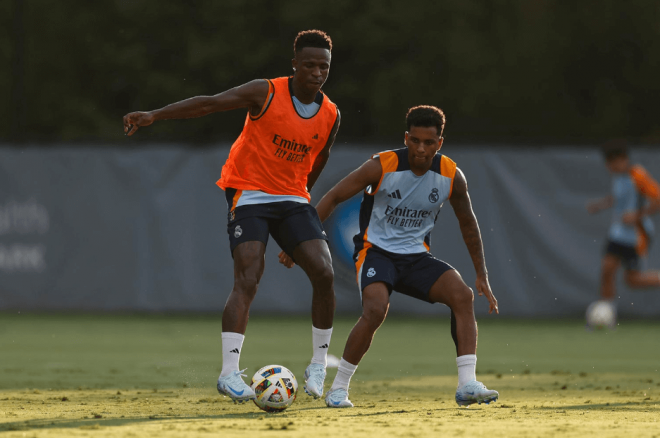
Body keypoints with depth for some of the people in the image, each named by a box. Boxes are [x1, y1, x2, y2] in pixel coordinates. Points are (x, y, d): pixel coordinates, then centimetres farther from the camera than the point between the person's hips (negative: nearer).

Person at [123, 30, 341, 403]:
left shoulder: (331, 116, 2)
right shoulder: (267, 93, -11)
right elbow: (210, 103, -15)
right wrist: (155, 115, -23)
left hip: (293, 198, 4)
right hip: (249, 193, -4)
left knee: (324, 273, -13)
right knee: (248, 281, -19)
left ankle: (319, 365, 2)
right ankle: (229, 372, -22)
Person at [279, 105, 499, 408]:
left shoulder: (452, 176, -5)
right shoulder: (382, 167, -16)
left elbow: (468, 223, 11)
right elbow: (334, 197, -8)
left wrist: (482, 275, 12)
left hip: (416, 257, 4)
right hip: (377, 251, -4)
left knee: (462, 295, -22)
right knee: (376, 310, -31)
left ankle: (467, 385, -23)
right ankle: (338, 388, -13)